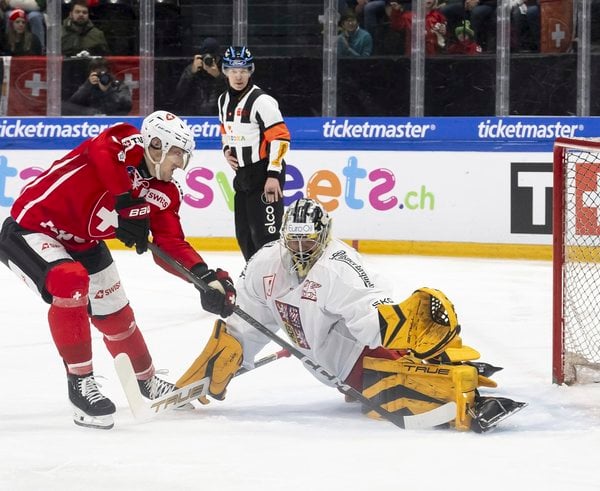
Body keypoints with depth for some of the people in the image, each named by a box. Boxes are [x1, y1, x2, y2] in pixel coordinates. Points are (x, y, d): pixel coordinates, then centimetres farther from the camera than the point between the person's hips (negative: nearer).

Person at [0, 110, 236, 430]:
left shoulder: (164, 194, -3)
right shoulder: (126, 144, -24)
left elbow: (171, 245, -5)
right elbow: (103, 152, -47)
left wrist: (206, 277, -20)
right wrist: (127, 204, -49)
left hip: (82, 243, 9)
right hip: (31, 227, -9)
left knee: (116, 315, 17)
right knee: (70, 282, -34)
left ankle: (147, 380, 43)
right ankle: (80, 384, -24)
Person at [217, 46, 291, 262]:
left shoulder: (261, 100, -17)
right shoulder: (224, 100, 10)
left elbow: (280, 137, -20)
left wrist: (273, 175, -24)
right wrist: (227, 150, 8)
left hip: (265, 173, -9)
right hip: (243, 174, 9)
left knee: (265, 232, -14)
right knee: (244, 235, 14)